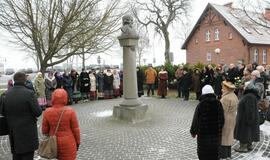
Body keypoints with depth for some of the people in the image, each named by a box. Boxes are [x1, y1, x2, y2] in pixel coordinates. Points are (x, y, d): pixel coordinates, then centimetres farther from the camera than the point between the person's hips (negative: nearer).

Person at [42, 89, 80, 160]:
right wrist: (77, 142, 3)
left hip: (54, 143, 3)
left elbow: (45, 130, -3)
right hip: (68, 143, -3)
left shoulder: (47, 112, -12)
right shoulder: (70, 111, -17)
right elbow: (75, 129, -11)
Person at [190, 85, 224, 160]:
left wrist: (193, 132, 6)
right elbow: (222, 120, 3)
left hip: (203, 134, -3)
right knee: (215, 152, 16)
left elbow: (196, 120, -9)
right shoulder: (218, 104, -4)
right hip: (216, 134, 3)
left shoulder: (201, 105, -14)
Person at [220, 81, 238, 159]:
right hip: (232, 120, 10)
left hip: (225, 120, -9)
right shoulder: (234, 96, 6)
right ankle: (228, 155, 31)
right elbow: (234, 109, 13)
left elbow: (223, 112, -23)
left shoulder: (226, 98, -24)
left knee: (223, 137, 2)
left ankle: (223, 156, 11)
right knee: (228, 137, 19)